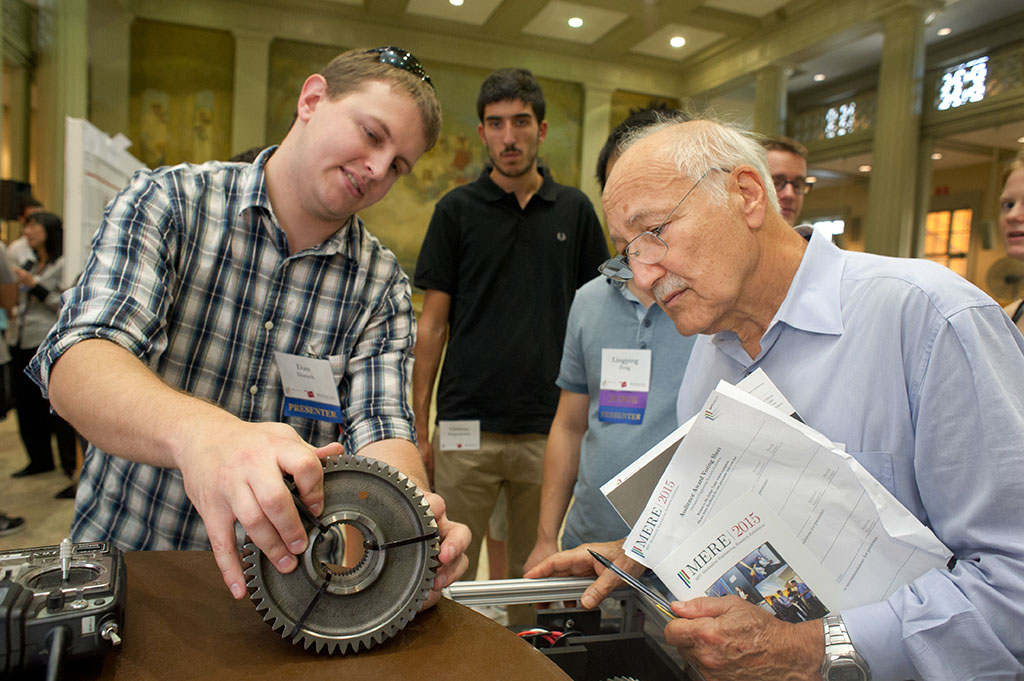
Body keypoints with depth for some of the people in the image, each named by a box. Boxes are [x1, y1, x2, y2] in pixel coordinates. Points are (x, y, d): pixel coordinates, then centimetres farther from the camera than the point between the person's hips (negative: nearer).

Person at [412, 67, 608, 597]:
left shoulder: (574, 210, 6)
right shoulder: (456, 210, 2)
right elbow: (433, 323, 1)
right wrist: (418, 424, -2)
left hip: (548, 428, 2)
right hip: (467, 426, -1)